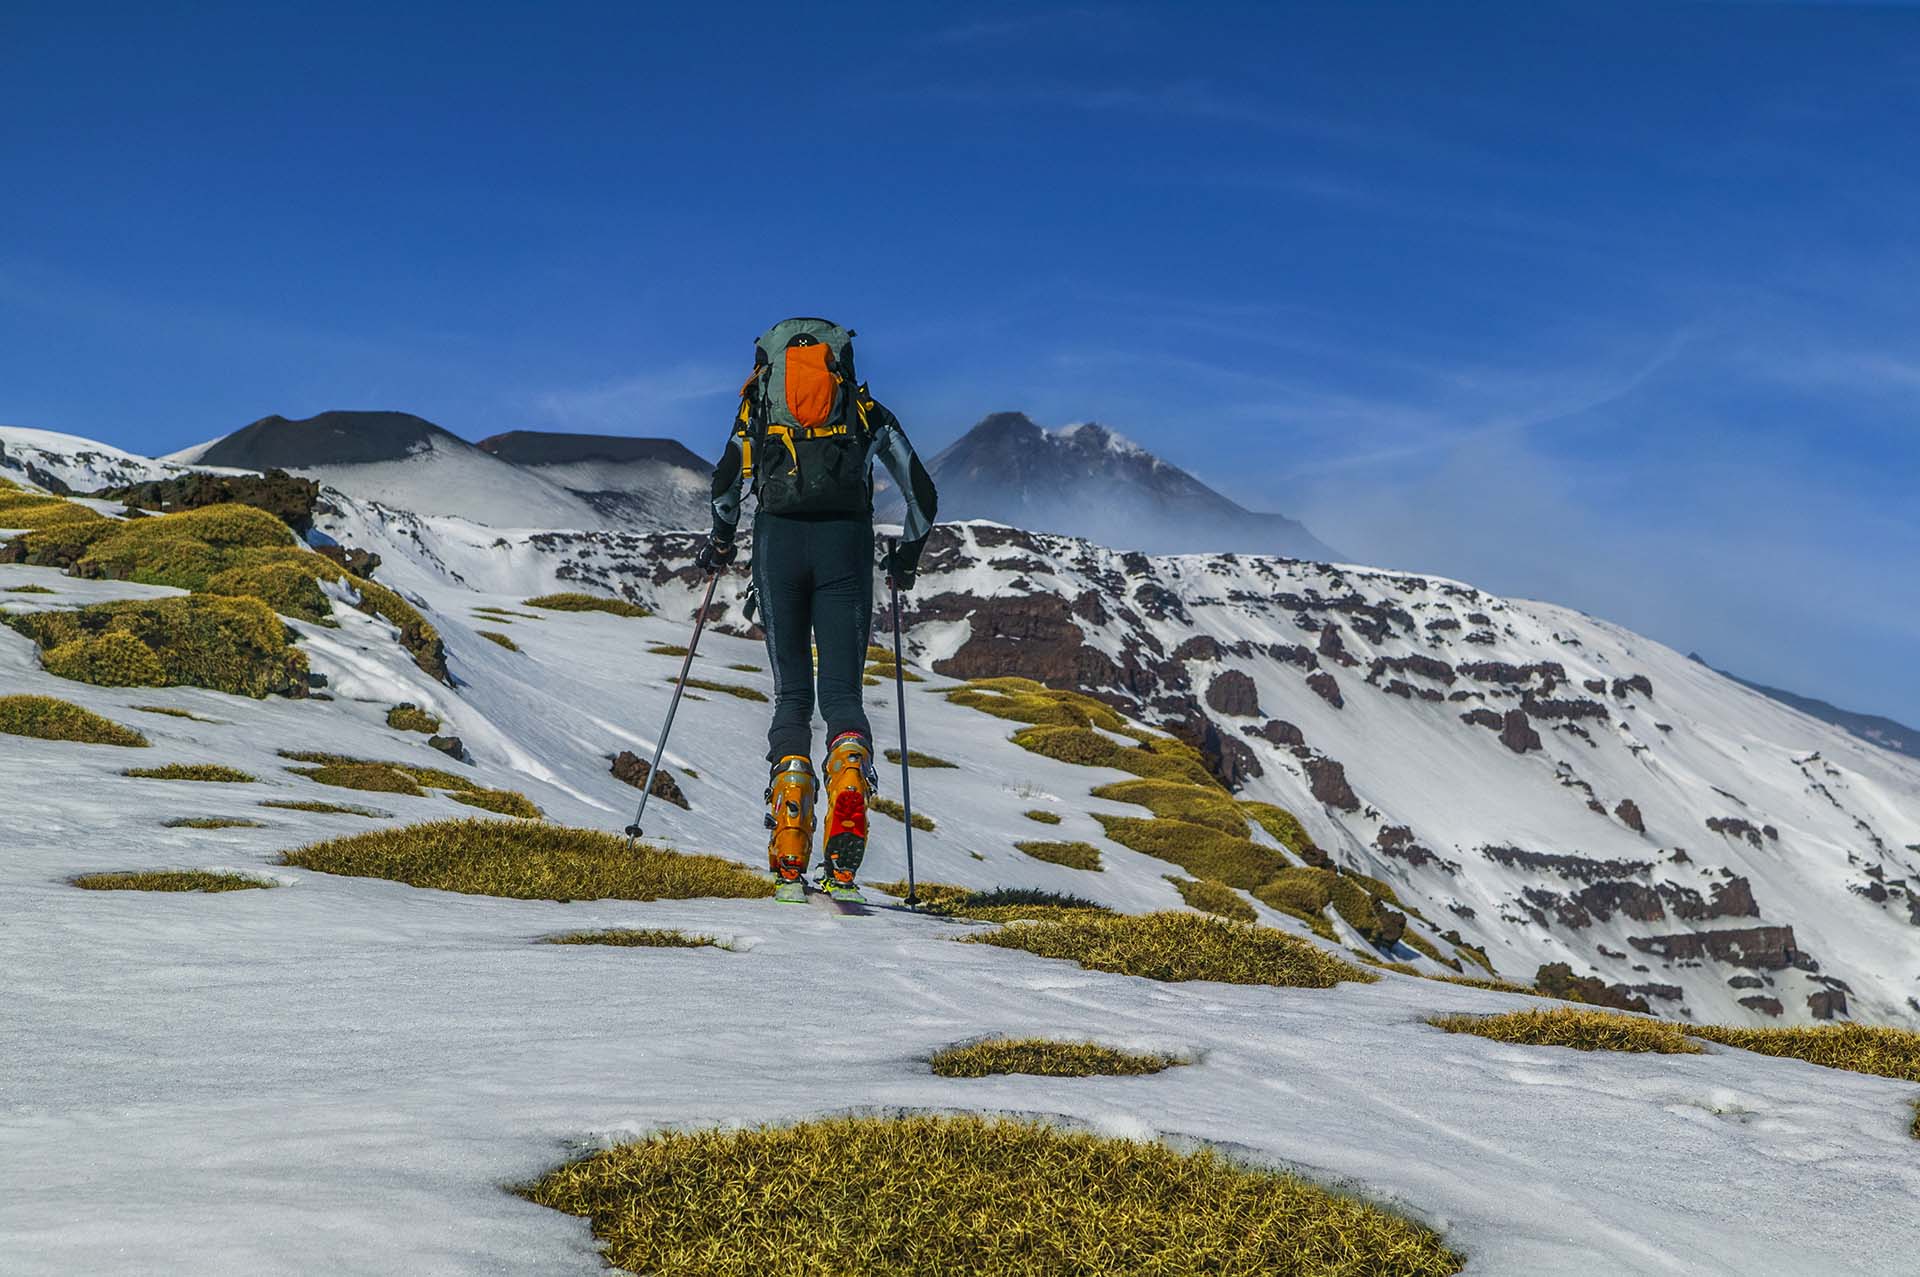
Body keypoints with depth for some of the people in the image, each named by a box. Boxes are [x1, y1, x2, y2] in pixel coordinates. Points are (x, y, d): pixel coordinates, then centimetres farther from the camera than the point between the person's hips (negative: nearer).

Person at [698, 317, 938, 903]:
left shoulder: (758, 406, 23)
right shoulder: (870, 413, 23)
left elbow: (724, 486, 19)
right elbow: (922, 495, 24)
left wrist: (721, 540, 38)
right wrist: (907, 557, 39)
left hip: (778, 538, 0)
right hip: (846, 541, 0)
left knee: (791, 695, 10)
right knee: (842, 694, 3)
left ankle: (790, 869, 0)